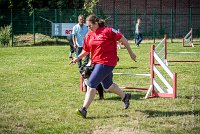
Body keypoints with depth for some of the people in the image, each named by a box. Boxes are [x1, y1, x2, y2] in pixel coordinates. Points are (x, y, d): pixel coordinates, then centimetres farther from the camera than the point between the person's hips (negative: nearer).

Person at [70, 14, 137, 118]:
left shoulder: (108, 31, -14)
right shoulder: (88, 36, 7)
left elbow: (123, 40, -8)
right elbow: (86, 50, 17)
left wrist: (131, 53, -3)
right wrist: (78, 58, 0)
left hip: (106, 62, -8)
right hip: (96, 62, 8)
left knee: (91, 84, -16)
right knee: (107, 86, 20)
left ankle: (84, 109, -17)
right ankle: (125, 97, 45)